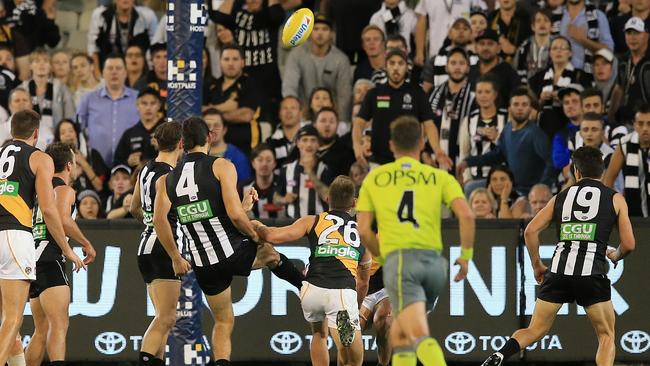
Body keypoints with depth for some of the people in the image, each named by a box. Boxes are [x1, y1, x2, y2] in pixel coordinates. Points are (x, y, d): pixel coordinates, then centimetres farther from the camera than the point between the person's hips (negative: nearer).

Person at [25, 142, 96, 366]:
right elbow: (63, 220, -20)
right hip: (49, 261, -9)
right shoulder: (64, 190, -3)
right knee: (59, 325, -20)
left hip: (33, 261, 9)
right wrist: (86, 244, -9)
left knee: (42, 330, 15)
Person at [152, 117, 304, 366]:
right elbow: (235, 214, -17)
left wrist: (176, 258, 4)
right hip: (234, 252, -3)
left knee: (223, 322, 18)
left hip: (203, 265, 3)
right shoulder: (221, 167, -7)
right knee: (270, 254, 30)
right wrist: (255, 236, 1)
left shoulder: (167, 179, 6)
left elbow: (159, 220, -6)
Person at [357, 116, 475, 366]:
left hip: (399, 259, -3)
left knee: (419, 336, -20)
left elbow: (364, 231, 10)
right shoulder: (439, 177, 14)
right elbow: (466, 215, -1)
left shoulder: (374, 178, 15)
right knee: (398, 335, 20)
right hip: (434, 261, 3)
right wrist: (466, 255, 9)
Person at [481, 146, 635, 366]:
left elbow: (530, 231, 10)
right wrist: (615, 256, 31)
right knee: (606, 336, 14)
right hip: (592, 272, -2)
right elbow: (628, 244, 8)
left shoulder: (561, 197, 18)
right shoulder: (615, 199, 12)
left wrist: (537, 266, 22)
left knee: (535, 331, 13)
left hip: (558, 272, 2)